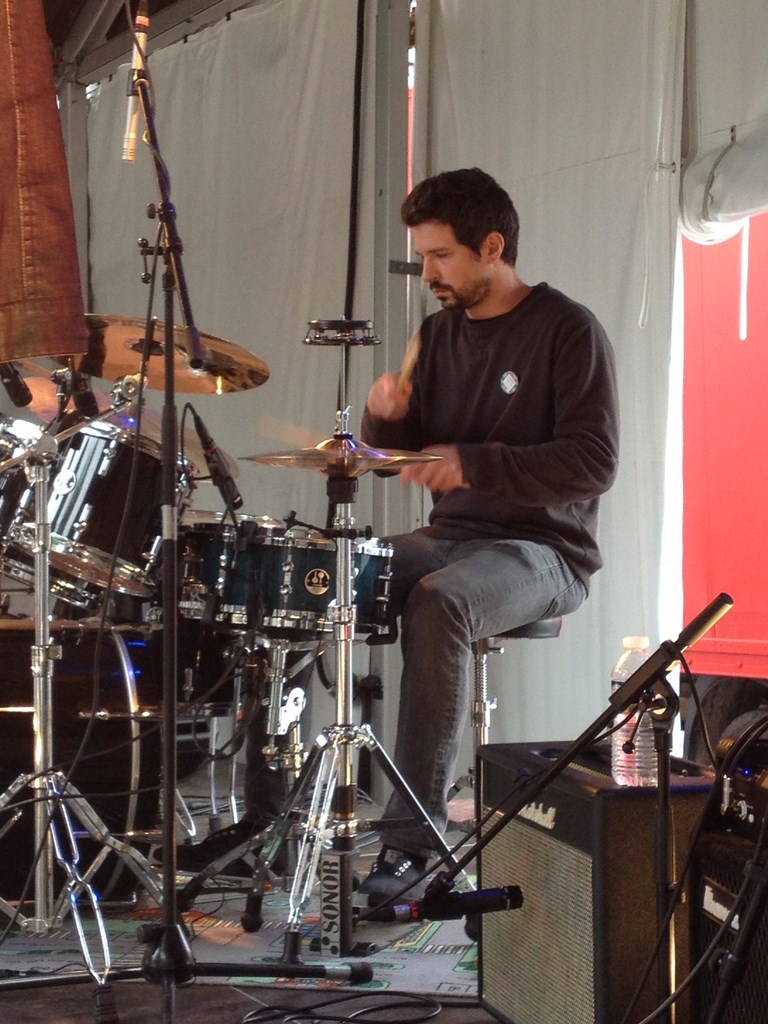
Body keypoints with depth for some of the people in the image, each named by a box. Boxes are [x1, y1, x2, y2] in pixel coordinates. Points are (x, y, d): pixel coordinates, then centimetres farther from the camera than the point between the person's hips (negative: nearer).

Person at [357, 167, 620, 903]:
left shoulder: (567, 332, -9)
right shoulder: (441, 332, 12)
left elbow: (593, 463, -18)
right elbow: (405, 455, 16)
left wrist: (473, 463, -27)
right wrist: (386, 418, -8)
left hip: (542, 549, -7)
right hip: (449, 539, 7)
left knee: (438, 603, -36)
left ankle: (416, 833, -31)